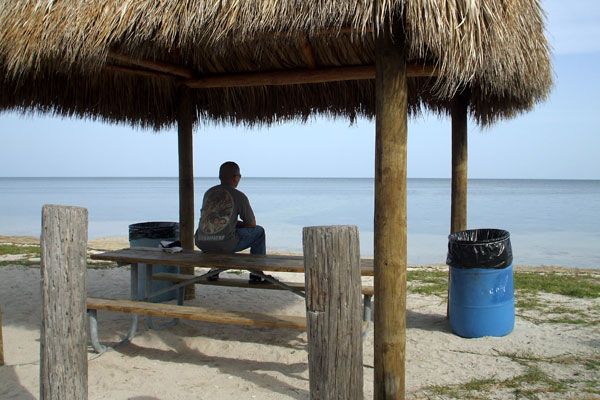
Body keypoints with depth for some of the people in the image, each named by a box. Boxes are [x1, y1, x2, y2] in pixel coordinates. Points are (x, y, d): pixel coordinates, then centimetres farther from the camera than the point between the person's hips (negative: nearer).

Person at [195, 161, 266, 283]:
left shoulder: (208, 192, 16)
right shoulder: (239, 196, 0)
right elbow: (252, 223, 10)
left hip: (202, 243, 6)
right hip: (225, 244, -5)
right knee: (259, 231, 18)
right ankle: (256, 274, 18)